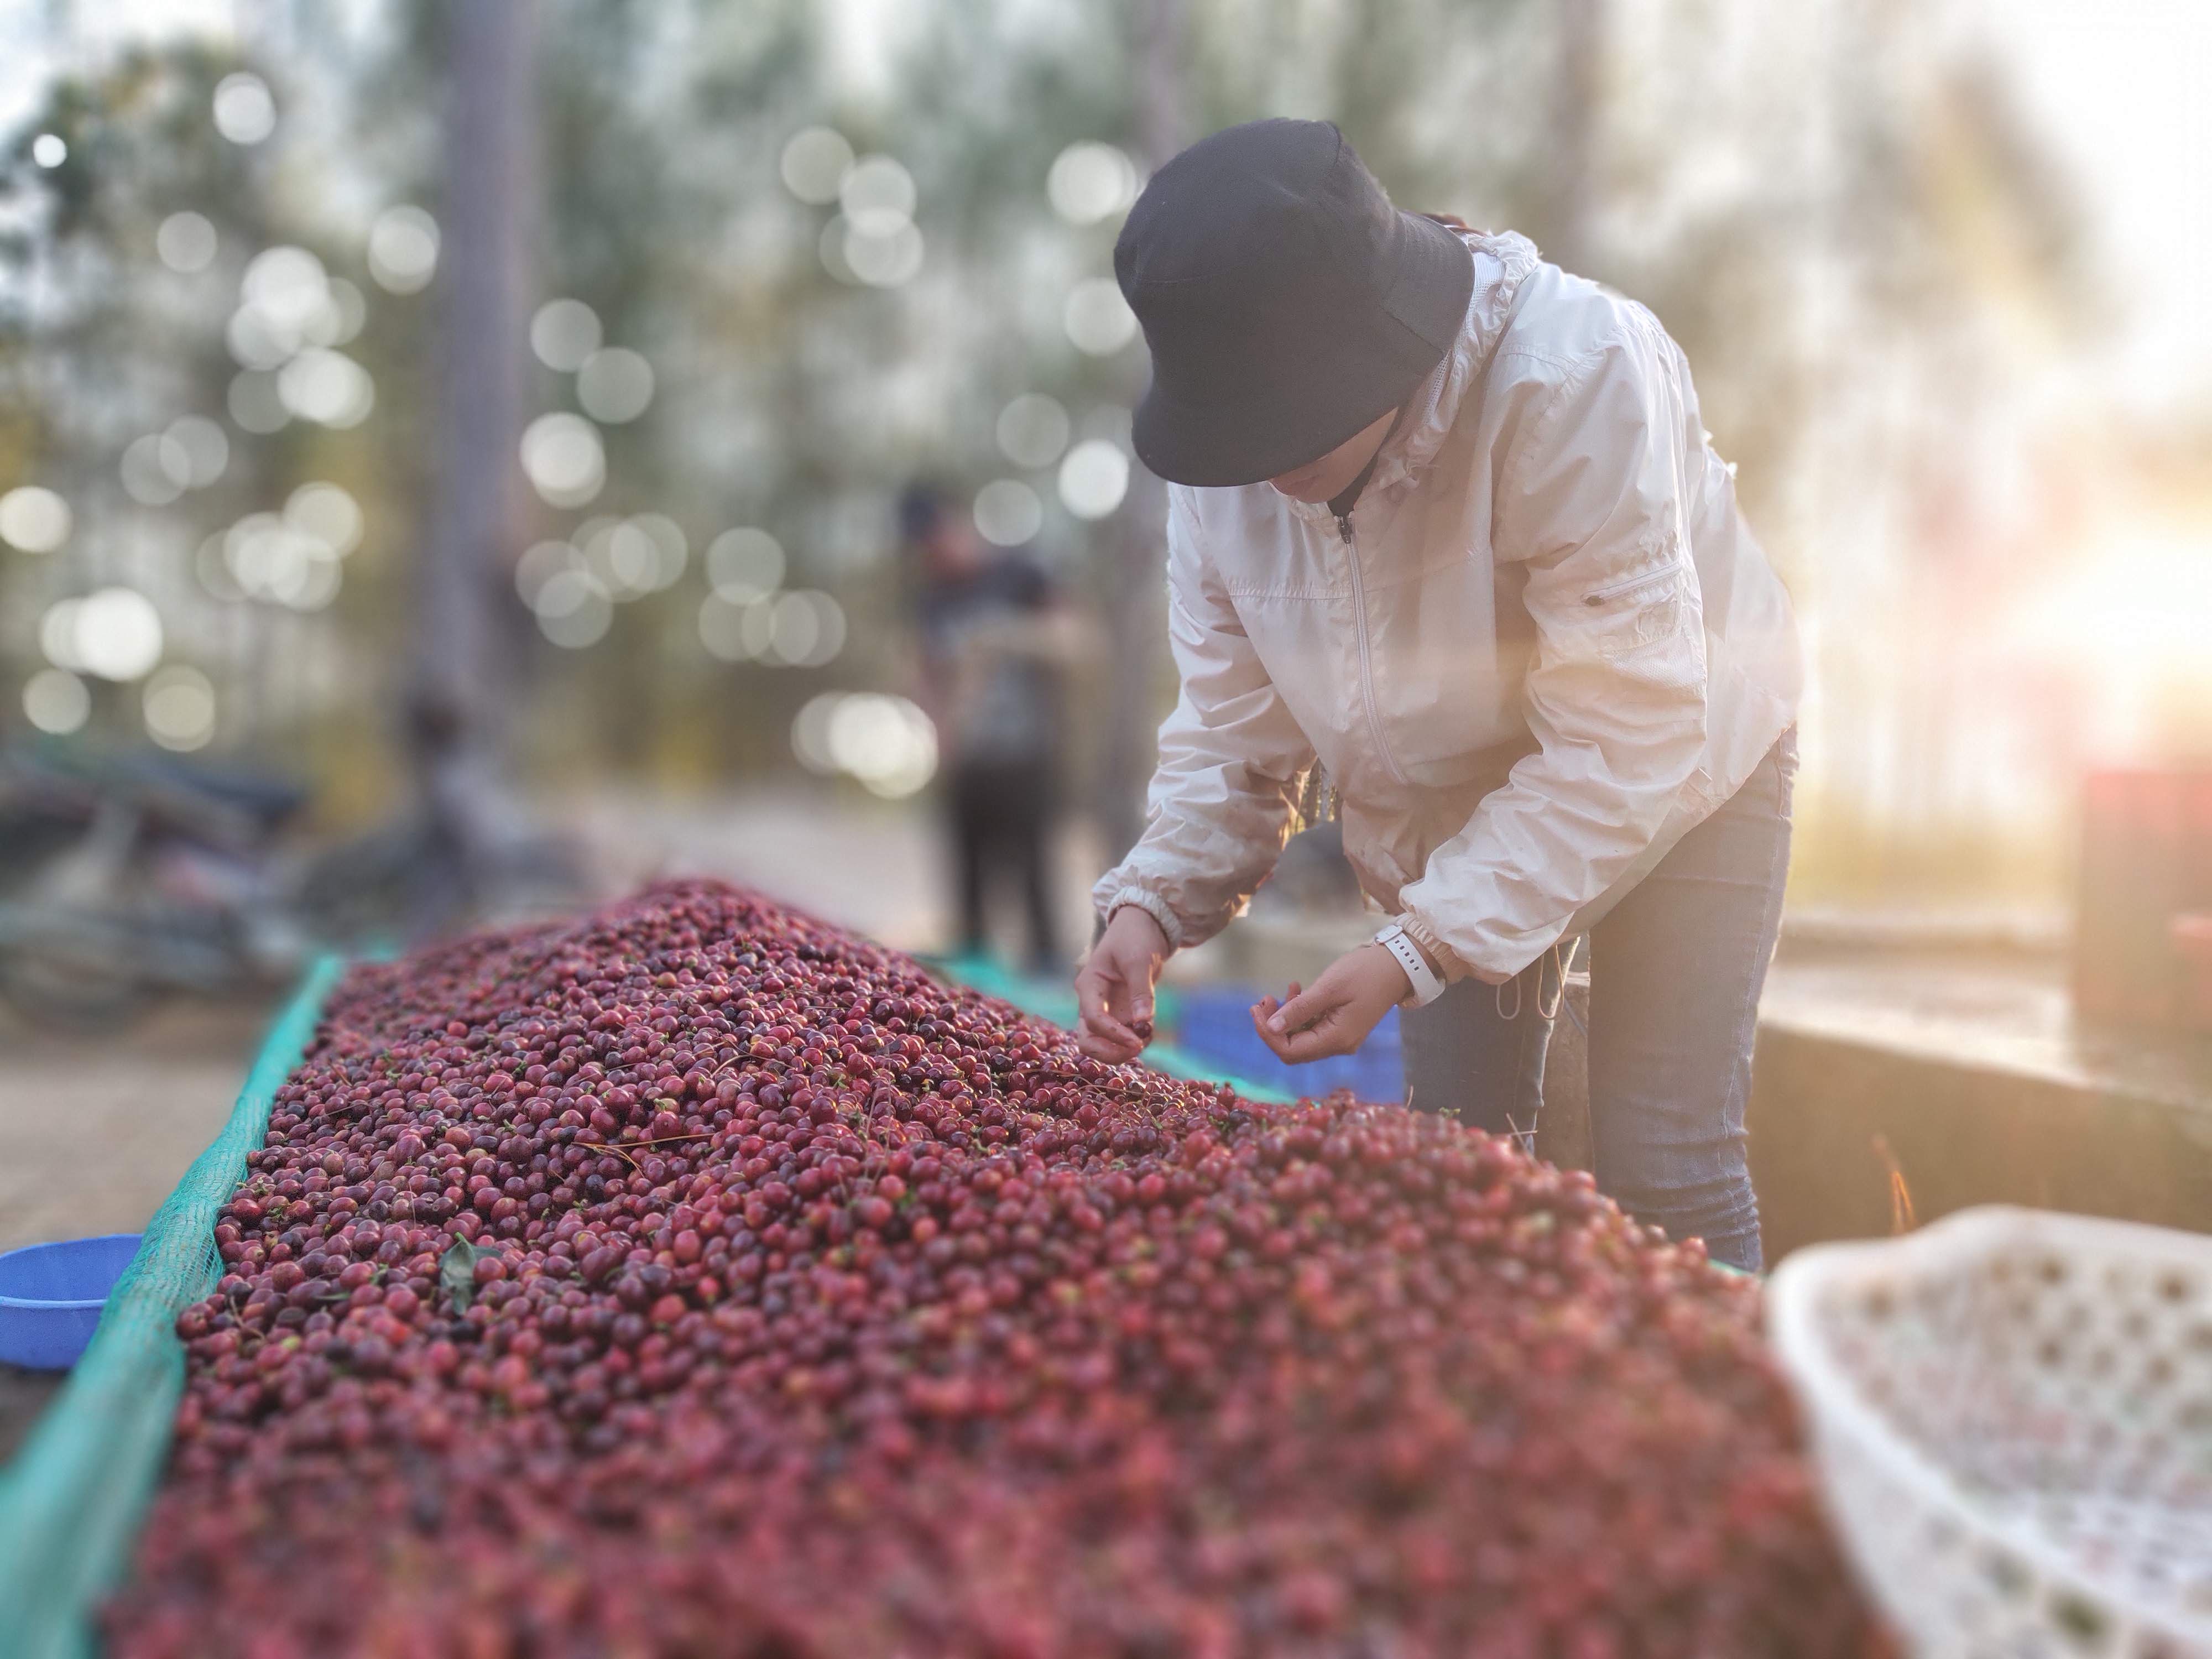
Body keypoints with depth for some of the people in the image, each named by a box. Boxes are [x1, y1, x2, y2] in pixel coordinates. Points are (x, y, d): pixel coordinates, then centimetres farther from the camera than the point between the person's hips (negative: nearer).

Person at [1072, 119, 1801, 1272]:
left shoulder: (1574, 377, -36)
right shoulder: (1225, 442, -19)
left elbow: (1623, 741, -35)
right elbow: (1235, 722, -11)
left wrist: (1420, 950, -40)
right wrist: (1154, 899, -28)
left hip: (1677, 766, -4)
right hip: (1442, 805, 5)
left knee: (1663, 1162, -8)